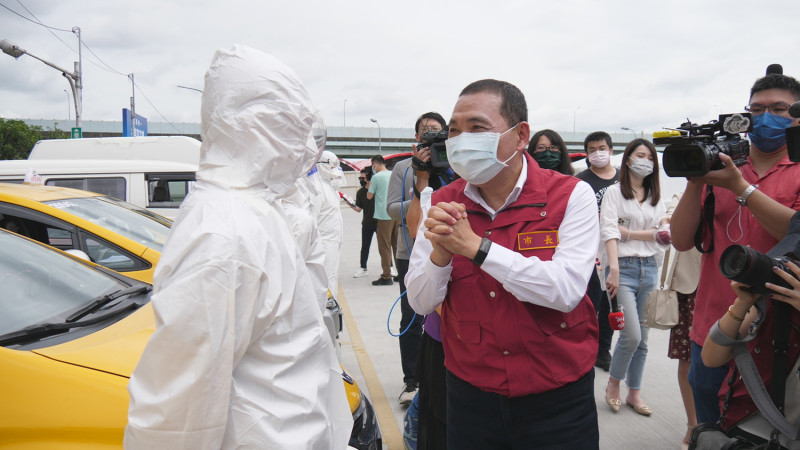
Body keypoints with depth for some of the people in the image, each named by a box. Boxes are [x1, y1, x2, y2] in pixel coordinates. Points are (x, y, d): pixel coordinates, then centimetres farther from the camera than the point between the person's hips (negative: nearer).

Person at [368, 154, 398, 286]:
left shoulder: (376, 177, -8)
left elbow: (369, 196, -1)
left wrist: (370, 184, 12)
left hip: (384, 216, -6)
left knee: (385, 246, -2)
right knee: (397, 245, 13)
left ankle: (386, 276, -2)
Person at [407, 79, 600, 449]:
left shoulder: (570, 195, -10)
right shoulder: (442, 204, -1)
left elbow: (567, 290, -22)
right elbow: (421, 302, -4)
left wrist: (475, 246, -24)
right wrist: (440, 252, -24)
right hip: (470, 394, 3)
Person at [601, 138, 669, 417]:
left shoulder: (655, 197, 15)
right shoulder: (615, 192, -1)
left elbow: (664, 235, 5)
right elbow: (608, 232, -12)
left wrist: (628, 232, -8)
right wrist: (614, 269, -23)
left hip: (650, 269, 5)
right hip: (624, 268, -5)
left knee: (643, 338, 8)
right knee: (632, 335, -11)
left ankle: (634, 394, 20)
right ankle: (613, 384, 12)